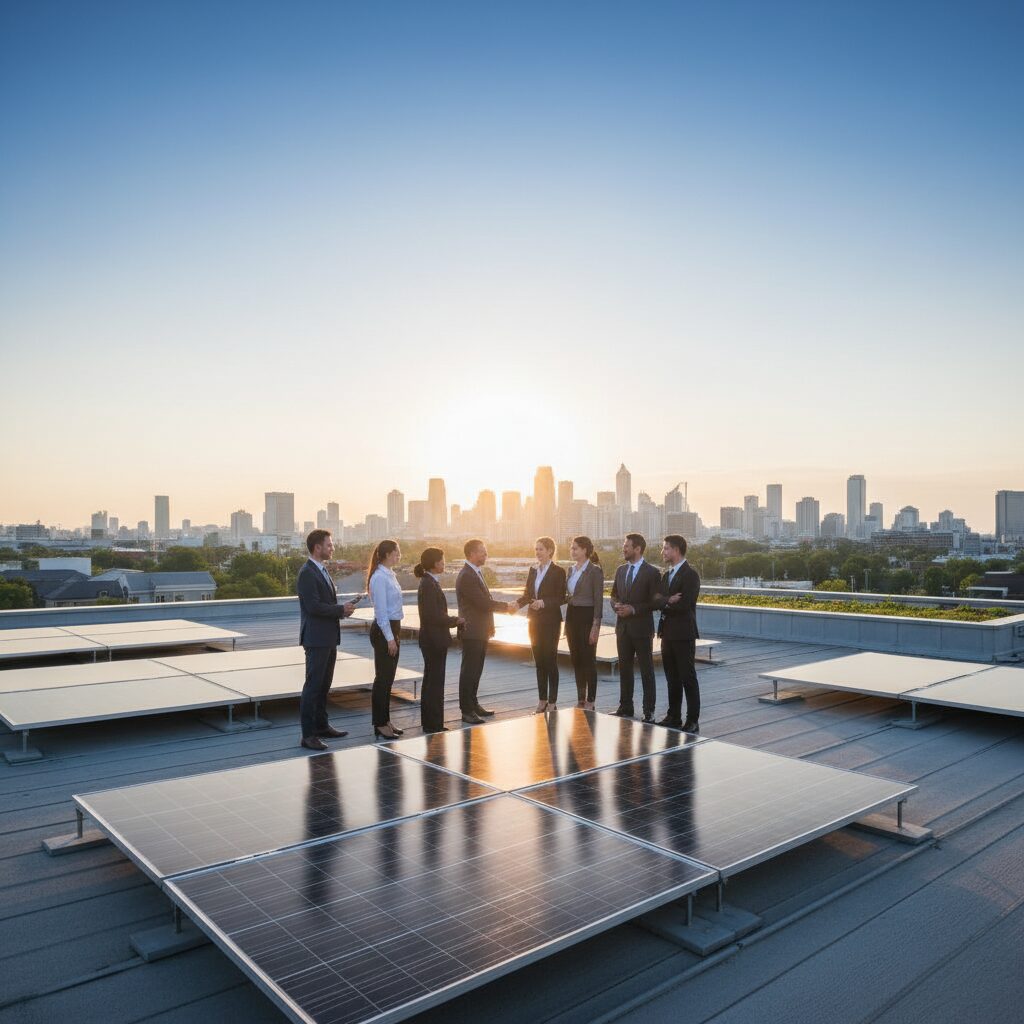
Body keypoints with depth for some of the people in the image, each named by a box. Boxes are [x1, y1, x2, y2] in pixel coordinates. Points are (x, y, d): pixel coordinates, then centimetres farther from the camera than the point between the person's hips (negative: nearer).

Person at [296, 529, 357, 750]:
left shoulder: (322, 570, 15)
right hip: (316, 638, -10)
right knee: (313, 686, -5)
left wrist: (342, 609, 4)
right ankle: (308, 735, -1)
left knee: (324, 685, 17)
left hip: (329, 637, 10)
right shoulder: (307, 573, -15)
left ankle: (321, 726, 27)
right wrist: (341, 610, -14)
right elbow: (313, 607, -22)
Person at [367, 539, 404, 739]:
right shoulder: (379, 577, -16)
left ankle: (385, 720, 22)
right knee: (383, 678, -2)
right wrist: (389, 638, -19)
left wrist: (395, 635, 16)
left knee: (388, 678, 14)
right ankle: (380, 725, 6)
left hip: (393, 628, 9)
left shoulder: (390, 575, 12)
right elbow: (381, 611, -19)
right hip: (383, 631, -9)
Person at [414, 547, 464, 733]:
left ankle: (430, 723, 26)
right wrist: (455, 620, -11)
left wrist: (453, 619, 6)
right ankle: (434, 725, 6)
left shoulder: (430, 582, 11)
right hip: (434, 640, -10)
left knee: (431, 681, 16)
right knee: (435, 682, -2)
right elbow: (433, 616, -23)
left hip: (433, 640, 10)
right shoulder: (429, 585, -19)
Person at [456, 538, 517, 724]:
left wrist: (490, 625, 15)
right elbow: (483, 603, -23)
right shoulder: (466, 576, -19)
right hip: (471, 632, -10)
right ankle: (466, 711, 4)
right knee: (469, 671, -2)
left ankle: (473, 704, 27)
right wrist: (507, 606, -11)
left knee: (476, 670, 16)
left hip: (480, 631, 10)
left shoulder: (476, 573, 13)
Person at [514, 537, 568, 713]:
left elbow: (561, 598, -11)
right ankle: (542, 700, 19)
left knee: (550, 660, 0)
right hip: (535, 620, 6)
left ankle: (552, 702, 8)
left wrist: (544, 603, -24)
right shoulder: (533, 570, 10)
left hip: (550, 621, -6)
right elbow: (527, 593, 10)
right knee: (539, 661, 10)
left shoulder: (558, 571, -8)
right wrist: (519, 603, -9)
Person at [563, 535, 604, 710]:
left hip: (587, 617, -7)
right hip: (572, 616, 7)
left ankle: (590, 702, 8)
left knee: (588, 660, -1)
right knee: (576, 660, 11)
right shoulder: (572, 569, 12)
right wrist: (567, 623, 15)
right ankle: (580, 700, 21)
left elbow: (598, 600, -12)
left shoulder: (595, 571, -10)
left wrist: (595, 625, -17)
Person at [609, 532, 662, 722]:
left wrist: (633, 609, -18)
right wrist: (616, 605, -5)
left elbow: (655, 602, -10)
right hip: (622, 627, 6)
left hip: (642, 628, -6)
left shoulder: (652, 572, -8)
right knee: (624, 669, 12)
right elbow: (614, 595, 17)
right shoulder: (620, 570, 10)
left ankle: (649, 711, 9)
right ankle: (625, 707, 22)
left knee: (647, 670, 3)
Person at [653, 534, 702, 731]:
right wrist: (668, 601, -17)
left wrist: (665, 606, -5)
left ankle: (693, 721, 6)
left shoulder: (690, 574, -12)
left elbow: (683, 605, -20)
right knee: (672, 678, 13)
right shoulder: (667, 574, 15)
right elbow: (656, 600, 4)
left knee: (688, 678, -1)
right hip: (667, 632, 8)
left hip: (683, 633, -8)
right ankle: (674, 717, 22)